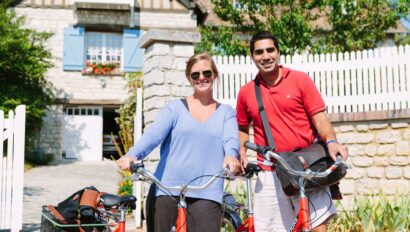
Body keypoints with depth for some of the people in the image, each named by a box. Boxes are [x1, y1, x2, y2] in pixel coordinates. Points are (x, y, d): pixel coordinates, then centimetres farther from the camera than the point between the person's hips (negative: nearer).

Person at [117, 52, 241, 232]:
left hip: (206, 195, 0)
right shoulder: (175, 108, 10)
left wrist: (230, 156, -30)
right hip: (166, 191, 0)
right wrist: (133, 154, -27)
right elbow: (154, 133, -7)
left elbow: (231, 139, -5)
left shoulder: (226, 113, 13)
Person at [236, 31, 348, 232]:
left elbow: (319, 118, -2)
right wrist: (242, 153, 6)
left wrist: (331, 141, -20)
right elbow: (242, 129, 22)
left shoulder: (300, 80, 2)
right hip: (270, 175, 2)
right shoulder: (246, 92, 9)